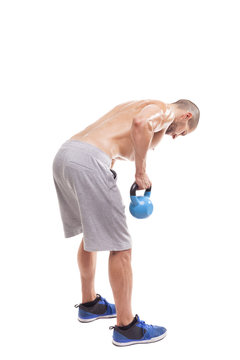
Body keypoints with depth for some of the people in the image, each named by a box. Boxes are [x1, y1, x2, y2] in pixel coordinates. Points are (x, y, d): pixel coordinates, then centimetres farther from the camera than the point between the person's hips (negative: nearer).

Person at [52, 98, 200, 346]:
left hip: (64, 153, 10)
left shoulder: (136, 105, 32)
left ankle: (89, 304, 41)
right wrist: (141, 172, -9)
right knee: (120, 247, 1)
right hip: (88, 161, -10)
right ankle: (126, 326, 13)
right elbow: (141, 123, -18)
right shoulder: (164, 110, 5)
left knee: (92, 235, 26)